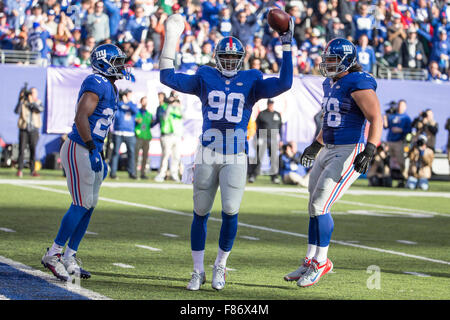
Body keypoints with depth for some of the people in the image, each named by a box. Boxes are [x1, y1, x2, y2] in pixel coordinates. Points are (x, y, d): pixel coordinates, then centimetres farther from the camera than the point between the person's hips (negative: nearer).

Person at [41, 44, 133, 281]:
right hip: (78, 150, -10)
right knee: (82, 205, -8)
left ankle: (69, 259, 15)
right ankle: (53, 254, 0)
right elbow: (81, 118, -25)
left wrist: (100, 159, 21)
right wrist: (93, 150, -24)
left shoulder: (110, 88, 16)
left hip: (91, 151, 10)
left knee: (89, 206, 9)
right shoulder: (97, 84, -15)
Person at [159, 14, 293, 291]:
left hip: (236, 156, -1)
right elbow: (168, 78, 5)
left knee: (230, 212, -9)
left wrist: (287, 46, -8)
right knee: (201, 213, 5)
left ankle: (220, 267, 11)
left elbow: (284, 84, -6)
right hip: (207, 154, 1)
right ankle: (198, 271, 16)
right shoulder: (205, 78, 8)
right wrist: (172, 38, 3)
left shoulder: (251, 81, 6)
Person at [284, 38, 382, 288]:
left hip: (349, 154, -9)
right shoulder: (331, 84, 14)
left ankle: (321, 262, 3)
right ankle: (310, 263, 20)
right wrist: (316, 146, 33)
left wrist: (369, 150, -33)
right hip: (328, 152, 9)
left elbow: (376, 119, -22)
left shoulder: (358, 84, -15)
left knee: (319, 207, -11)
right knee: (315, 208, 11)